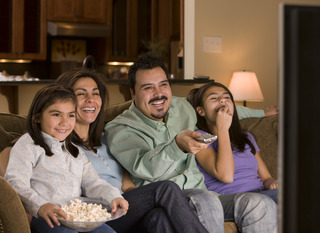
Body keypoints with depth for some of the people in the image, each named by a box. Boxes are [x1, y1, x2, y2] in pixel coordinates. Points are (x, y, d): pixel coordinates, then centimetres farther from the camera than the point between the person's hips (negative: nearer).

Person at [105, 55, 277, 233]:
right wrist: (177, 145, -38)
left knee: (262, 205, -19)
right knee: (206, 201, -38)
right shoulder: (119, 129, -2)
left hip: (200, 193, 6)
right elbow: (142, 167, -21)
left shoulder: (182, 108, 18)